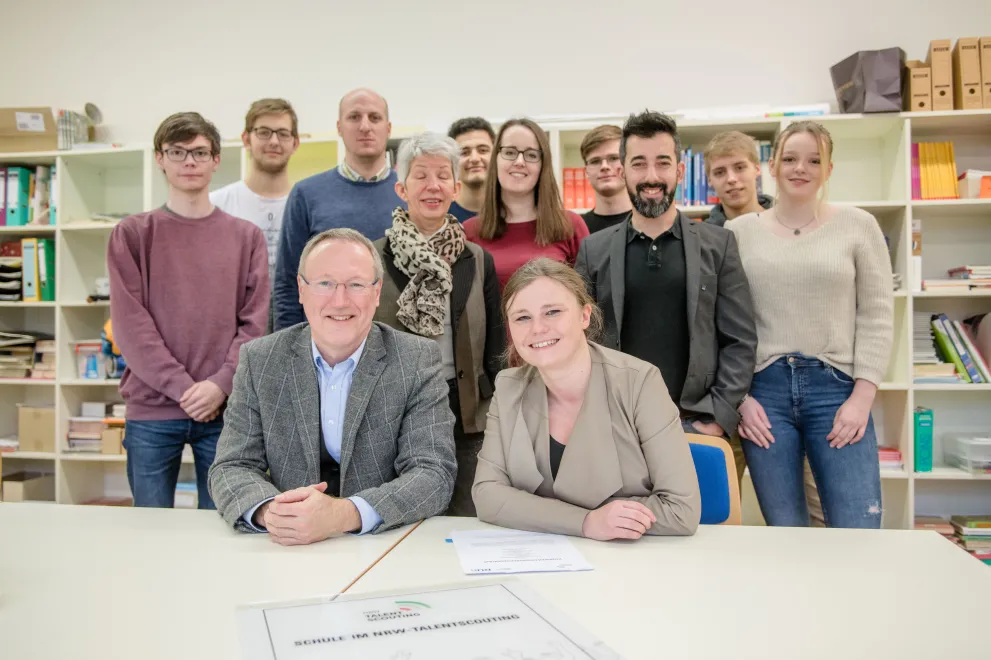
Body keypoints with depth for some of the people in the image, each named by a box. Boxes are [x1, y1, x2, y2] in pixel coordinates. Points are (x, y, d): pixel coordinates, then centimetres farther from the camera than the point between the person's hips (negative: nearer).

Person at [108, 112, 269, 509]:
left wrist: (220, 384, -12)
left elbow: (254, 323, 1)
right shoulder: (132, 234, 5)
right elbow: (130, 323, -3)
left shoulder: (246, 237, 7)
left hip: (225, 409, 1)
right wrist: (184, 387, -12)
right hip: (150, 411, 0)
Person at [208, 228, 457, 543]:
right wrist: (268, 510, -23)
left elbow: (434, 473, -12)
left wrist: (345, 514, -28)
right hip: (287, 551, 3)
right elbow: (232, 467, 0)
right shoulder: (259, 360, 0)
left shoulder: (419, 360, -7)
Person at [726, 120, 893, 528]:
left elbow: (876, 315, 3)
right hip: (763, 390, 1)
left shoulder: (858, 226, 6)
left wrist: (862, 396, -5)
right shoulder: (739, 231, 7)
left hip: (836, 388, 0)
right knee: (784, 537, 7)